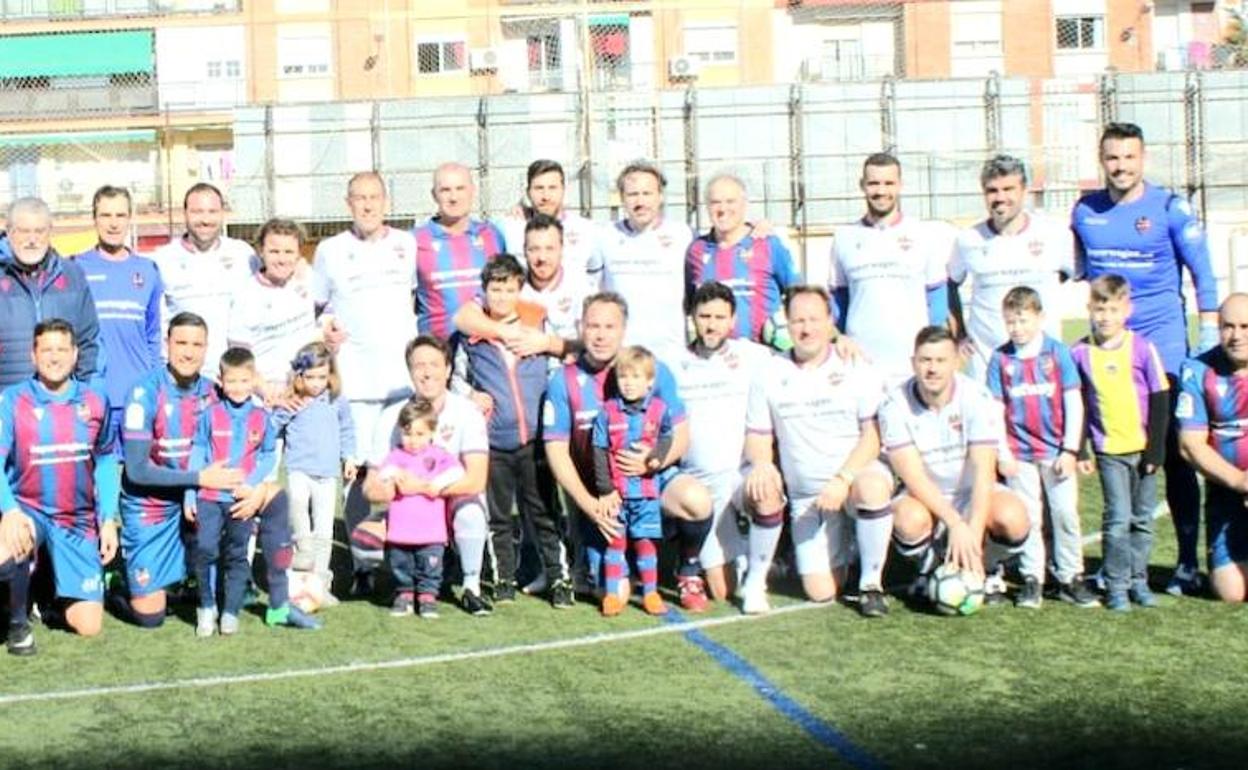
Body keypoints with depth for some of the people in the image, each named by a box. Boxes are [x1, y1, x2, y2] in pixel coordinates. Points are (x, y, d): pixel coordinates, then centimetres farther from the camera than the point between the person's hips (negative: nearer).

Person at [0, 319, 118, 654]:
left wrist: (108, 520, 2)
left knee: (88, 626, -4)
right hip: (28, 511, -2)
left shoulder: (96, 402, -2)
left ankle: (60, 588, 33)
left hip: (79, 522, 2)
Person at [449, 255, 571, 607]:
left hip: (534, 437, 0)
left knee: (544, 512, 4)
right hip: (493, 440, 0)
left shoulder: (539, 323, 4)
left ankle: (559, 578, 10)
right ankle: (504, 579, 20)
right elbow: (455, 376, 14)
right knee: (498, 516, 9)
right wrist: (470, 395, -3)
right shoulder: (469, 333, 2)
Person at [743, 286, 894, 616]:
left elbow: (873, 435, -6)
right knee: (821, 592, -16)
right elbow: (757, 437, 8)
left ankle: (871, 583, -18)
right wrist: (761, 462, -17)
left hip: (857, 476, 0)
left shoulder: (856, 369, -1)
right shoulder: (770, 376, 4)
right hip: (806, 498, 1)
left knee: (872, 487, -38)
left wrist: (843, 479, -21)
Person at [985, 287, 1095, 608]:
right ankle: (1032, 580, 13)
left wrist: (1070, 450, -5)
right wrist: (1002, 454, -3)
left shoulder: (1058, 352, -3)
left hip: (1056, 452, -1)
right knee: (1027, 518, 5)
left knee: (1066, 513, 1)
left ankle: (1071, 578, 12)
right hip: (1019, 454, 1)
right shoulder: (1000, 358, 0)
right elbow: (994, 409, 2)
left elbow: (1074, 402, -1)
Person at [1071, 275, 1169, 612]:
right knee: (1118, 518, -7)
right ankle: (1116, 586, 1)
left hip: (1144, 448, 1)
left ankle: (1138, 581, 20)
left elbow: (1160, 402, -1)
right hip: (1108, 450, -1)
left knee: (1143, 519, 8)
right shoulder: (1080, 353, -1)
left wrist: (1156, 448, -4)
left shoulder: (1143, 348, -4)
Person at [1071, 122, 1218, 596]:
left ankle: (1188, 561, 3)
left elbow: (1202, 272, -2)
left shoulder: (1169, 208, -5)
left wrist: (1210, 333, -7)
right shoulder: (1085, 211, 5)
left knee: (1172, 451, -4)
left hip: (1162, 342, -3)